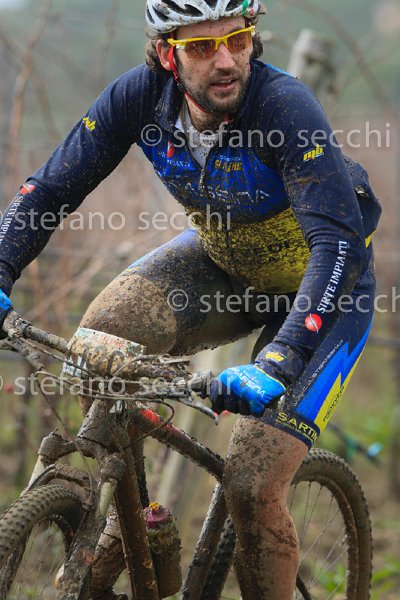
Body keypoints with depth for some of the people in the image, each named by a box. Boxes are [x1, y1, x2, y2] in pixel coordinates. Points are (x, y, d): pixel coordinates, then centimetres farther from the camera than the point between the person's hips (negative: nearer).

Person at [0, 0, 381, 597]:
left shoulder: (284, 105, -34)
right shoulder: (141, 95, -20)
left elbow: (340, 240, -40)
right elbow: (50, 188, -14)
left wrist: (279, 361, -51)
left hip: (319, 286, -4)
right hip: (221, 260, 5)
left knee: (253, 488, -17)